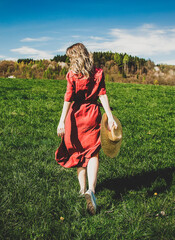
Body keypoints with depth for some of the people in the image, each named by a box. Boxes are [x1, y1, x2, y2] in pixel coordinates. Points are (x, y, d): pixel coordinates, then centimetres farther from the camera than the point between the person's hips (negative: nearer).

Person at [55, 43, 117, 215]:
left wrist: (62, 121, -8)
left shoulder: (73, 74, -6)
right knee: (92, 154, 3)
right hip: (92, 116, 2)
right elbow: (102, 95, -3)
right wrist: (110, 117, -4)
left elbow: (68, 99, -10)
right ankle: (91, 189, -17)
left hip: (76, 116, -1)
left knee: (79, 153, 13)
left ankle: (83, 189, 22)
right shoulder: (98, 73, 2)